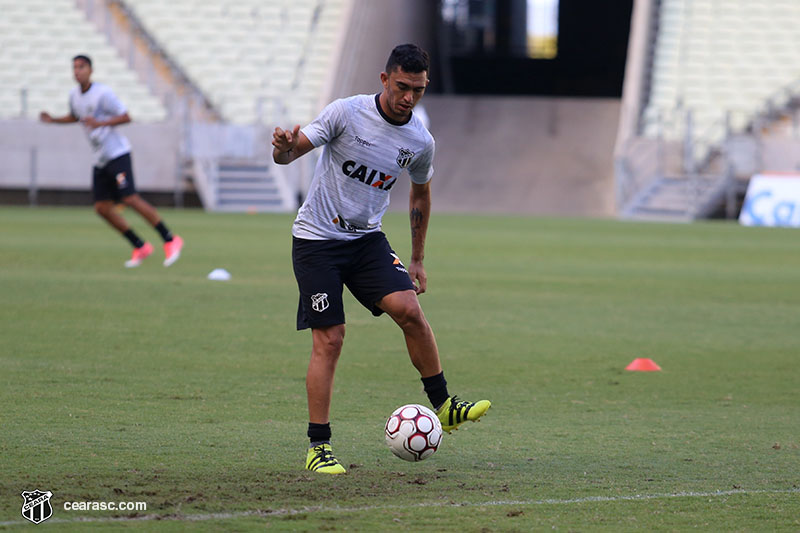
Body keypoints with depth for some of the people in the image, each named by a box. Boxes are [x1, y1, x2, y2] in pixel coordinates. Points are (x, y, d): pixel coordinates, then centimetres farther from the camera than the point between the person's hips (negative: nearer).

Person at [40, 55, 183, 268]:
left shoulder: (102, 93, -13)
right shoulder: (74, 95, 11)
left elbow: (125, 117, -13)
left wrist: (100, 123, -26)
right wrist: (53, 120, 15)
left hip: (117, 153, -8)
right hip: (100, 160, 8)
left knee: (129, 198, -19)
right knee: (102, 208, 2)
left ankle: (170, 240, -12)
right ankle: (140, 247, 13)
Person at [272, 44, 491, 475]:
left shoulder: (421, 142, -2)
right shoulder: (347, 113, -13)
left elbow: (420, 194, 16)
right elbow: (289, 155, -11)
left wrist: (417, 259, 20)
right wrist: (284, 148, -36)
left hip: (367, 238, 4)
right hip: (316, 240, -3)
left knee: (409, 309, -17)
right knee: (329, 339, -9)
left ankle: (443, 406, -1)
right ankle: (318, 446, -1)